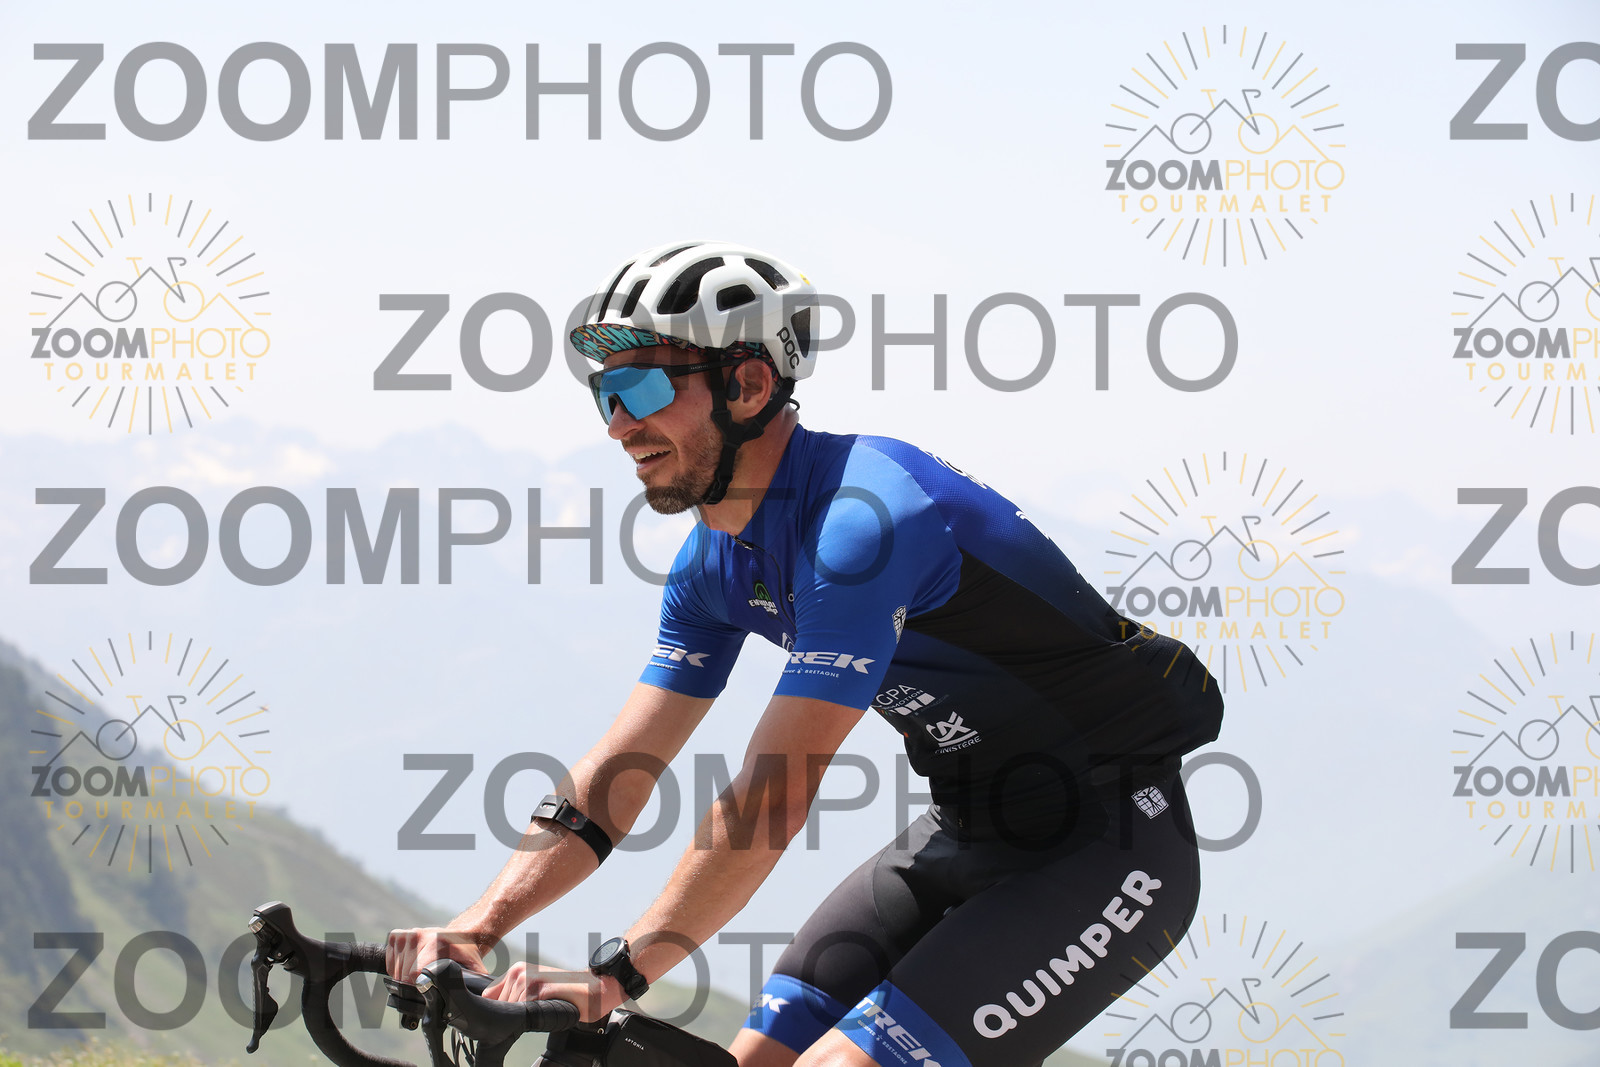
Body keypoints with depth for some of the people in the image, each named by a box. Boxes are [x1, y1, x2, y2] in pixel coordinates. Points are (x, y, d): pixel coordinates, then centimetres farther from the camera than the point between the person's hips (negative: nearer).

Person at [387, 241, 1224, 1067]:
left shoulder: (867, 515, -27)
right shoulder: (716, 564, 3)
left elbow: (772, 799, -32)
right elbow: (614, 777, 2)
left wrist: (614, 979, -34)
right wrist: (472, 932, -12)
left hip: (1110, 846, -9)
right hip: (971, 836, 9)